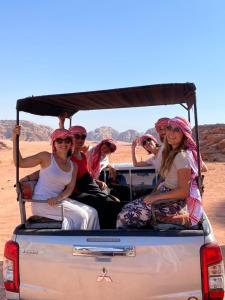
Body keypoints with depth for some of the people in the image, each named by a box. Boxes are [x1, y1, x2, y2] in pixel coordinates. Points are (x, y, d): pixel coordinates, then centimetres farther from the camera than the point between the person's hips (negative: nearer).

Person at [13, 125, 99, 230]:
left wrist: (58, 198, -18)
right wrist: (15, 138, -16)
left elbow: (70, 189, 3)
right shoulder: (46, 157, -6)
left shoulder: (73, 166, 8)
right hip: (41, 202, -6)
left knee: (91, 212, -6)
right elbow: (19, 162, -7)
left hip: (59, 200, 6)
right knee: (80, 215, -18)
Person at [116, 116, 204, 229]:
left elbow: (183, 191, -20)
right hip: (168, 196, 9)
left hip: (177, 203, -9)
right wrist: (154, 194, 6)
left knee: (126, 215, -12)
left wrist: (156, 196, -16)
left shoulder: (182, 156, -19)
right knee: (128, 209, -1)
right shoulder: (172, 153, 10)